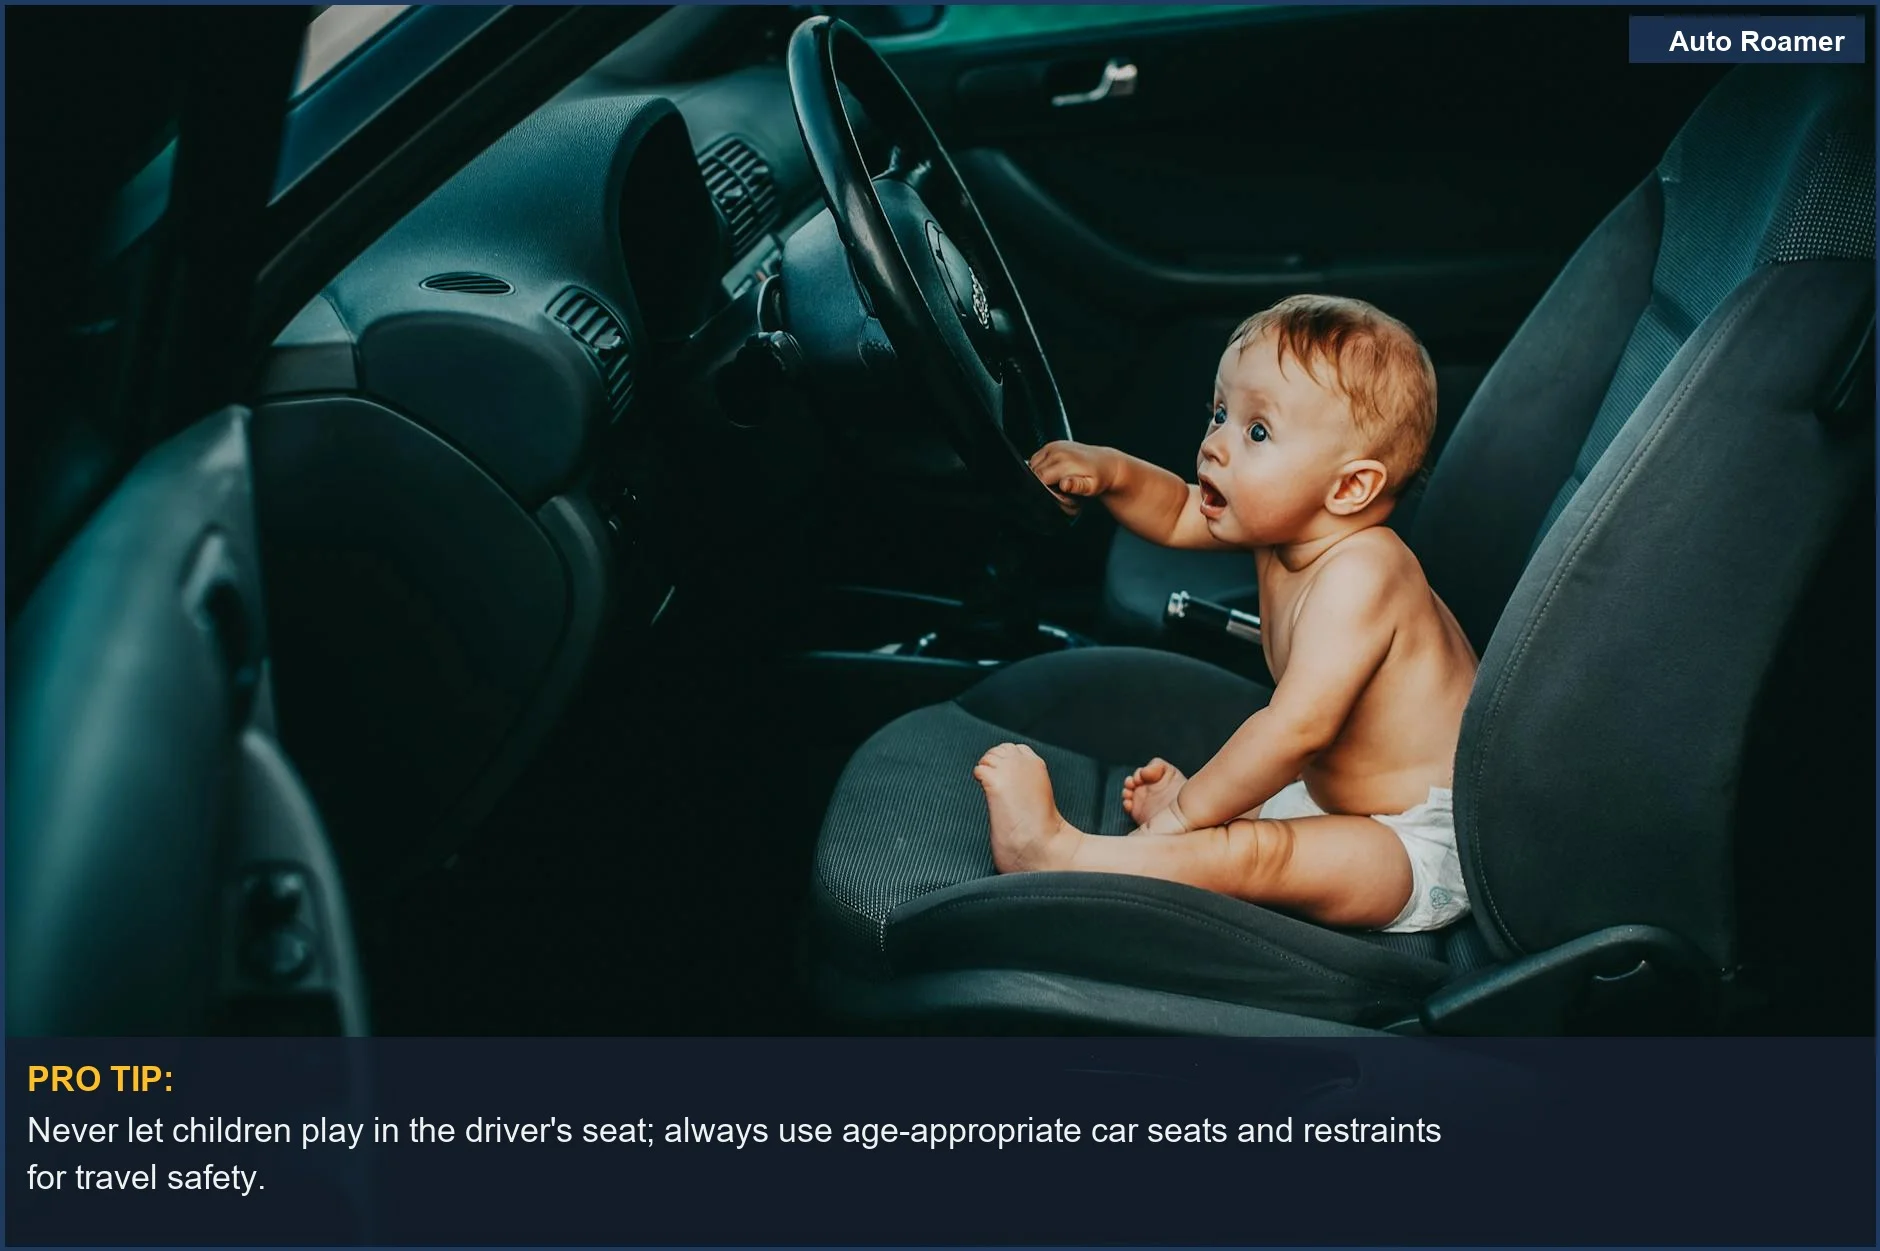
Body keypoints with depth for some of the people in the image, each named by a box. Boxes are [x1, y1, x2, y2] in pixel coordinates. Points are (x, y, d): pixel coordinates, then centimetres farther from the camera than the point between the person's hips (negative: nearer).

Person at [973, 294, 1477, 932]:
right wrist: (1109, 470, -5)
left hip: (1423, 852, -11)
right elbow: (1178, 515, 15)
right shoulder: (1286, 522, 0)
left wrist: (1188, 810, -26)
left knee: (1250, 853, -30)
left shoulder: (1357, 574, -29)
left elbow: (1298, 726, -35)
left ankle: (1053, 851, -31)